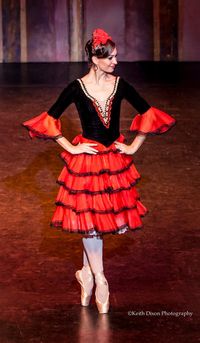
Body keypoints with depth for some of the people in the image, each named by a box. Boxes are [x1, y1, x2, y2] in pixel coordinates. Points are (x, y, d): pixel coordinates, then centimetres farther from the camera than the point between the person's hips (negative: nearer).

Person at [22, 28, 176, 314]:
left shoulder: (121, 85, -3)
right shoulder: (76, 88, -9)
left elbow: (148, 114, 6)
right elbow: (49, 120, -6)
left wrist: (134, 147, 2)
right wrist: (71, 148, -8)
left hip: (116, 159, 3)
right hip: (86, 158, -3)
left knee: (105, 216, 8)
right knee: (89, 218, 1)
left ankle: (86, 273, 24)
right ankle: (100, 281, 11)